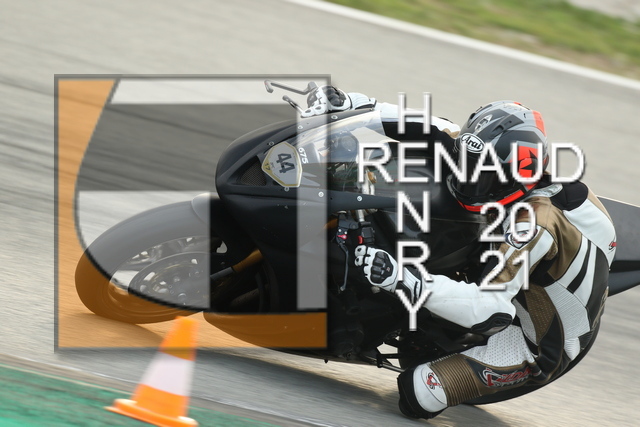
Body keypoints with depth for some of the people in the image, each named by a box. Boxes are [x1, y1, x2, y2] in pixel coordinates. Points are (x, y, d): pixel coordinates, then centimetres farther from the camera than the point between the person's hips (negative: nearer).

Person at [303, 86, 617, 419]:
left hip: (538, 349, -9)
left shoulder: (535, 223, -37)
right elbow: (437, 129, -4)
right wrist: (353, 104, -9)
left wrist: (402, 280, -52)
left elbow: (490, 309, -43)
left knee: (417, 393, -17)